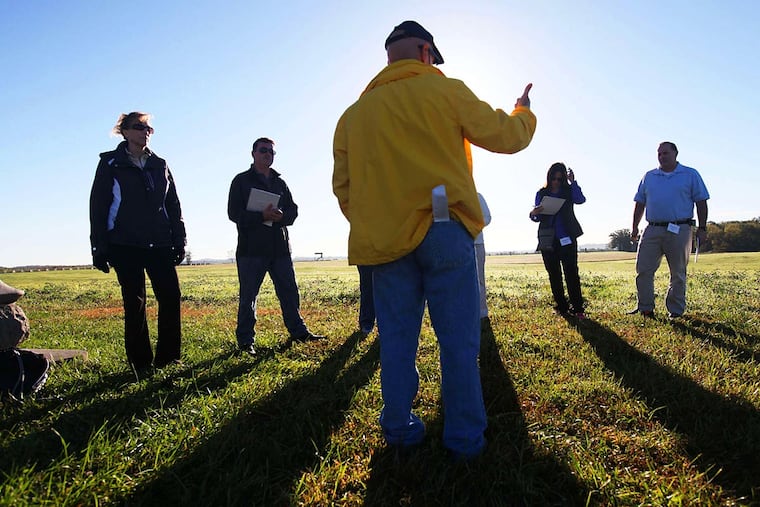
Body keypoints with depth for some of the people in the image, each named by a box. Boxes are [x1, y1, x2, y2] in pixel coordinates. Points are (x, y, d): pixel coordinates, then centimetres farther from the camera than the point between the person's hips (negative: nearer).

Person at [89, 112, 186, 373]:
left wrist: (179, 240, 6)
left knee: (171, 296, -4)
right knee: (134, 302, 0)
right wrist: (99, 248, -6)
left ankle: (167, 357, 7)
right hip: (125, 246, -3)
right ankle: (141, 363, 9)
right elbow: (98, 206, 0)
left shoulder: (159, 165, 14)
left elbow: (173, 205, 14)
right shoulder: (110, 164, 4)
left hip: (159, 244, 3)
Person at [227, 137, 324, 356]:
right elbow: (234, 213, -7)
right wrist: (262, 216, -21)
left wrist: (281, 216, -12)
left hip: (280, 247, 5)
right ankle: (245, 340, 9)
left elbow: (293, 209, 12)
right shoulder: (242, 180, 3)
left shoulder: (280, 182, 18)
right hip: (251, 247, -4)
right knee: (248, 295, 0)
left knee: (289, 291, 9)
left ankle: (298, 331, 21)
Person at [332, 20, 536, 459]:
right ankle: (465, 438, 10)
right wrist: (525, 112, 28)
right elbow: (506, 136, 7)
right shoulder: (446, 90, 2)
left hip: (385, 240, 4)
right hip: (444, 230, -3)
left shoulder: (356, 111, 13)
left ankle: (399, 431, 18)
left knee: (397, 337, 11)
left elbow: (343, 185, 13)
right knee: (458, 337, 3)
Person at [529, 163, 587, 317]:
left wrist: (573, 182, -12)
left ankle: (577, 308, -7)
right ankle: (561, 307, 14)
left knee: (571, 272, -8)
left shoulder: (568, 191, 6)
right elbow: (538, 217, 7)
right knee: (554, 275, 6)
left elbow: (580, 200, -13)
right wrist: (534, 214, -15)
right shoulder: (542, 193, 9)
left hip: (567, 239, -2)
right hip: (548, 240, 2)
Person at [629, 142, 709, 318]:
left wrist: (702, 228, -3)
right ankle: (645, 308, 6)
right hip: (652, 230, 3)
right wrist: (634, 227, 9)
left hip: (679, 231, -2)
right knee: (643, 269, -2)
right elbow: (640, 203, 15)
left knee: (678, 273, 6)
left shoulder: (690, 175, 6)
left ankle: (675, 310, 16)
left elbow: (701, 202, 3)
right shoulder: (649, 177, 14)